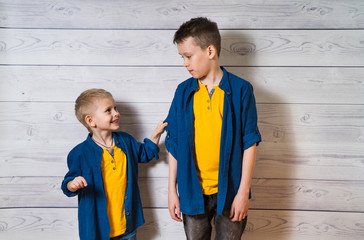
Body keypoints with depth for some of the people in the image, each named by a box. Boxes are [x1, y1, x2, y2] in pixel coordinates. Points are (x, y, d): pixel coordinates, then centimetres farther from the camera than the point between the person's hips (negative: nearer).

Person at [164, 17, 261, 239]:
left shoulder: (240, 90, -7)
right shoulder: (183, 92, 1)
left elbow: (249, 142, -7)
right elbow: (174, 144, 3)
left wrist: (243, 192, -8)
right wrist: (172, 190, 3)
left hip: (229, 192, -2)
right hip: (192, 191, 3)